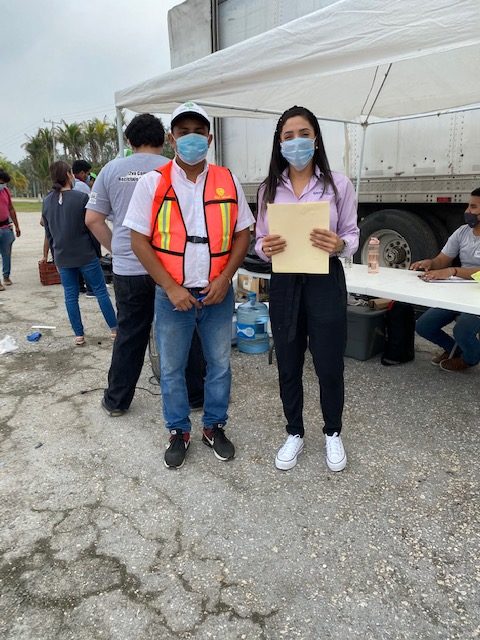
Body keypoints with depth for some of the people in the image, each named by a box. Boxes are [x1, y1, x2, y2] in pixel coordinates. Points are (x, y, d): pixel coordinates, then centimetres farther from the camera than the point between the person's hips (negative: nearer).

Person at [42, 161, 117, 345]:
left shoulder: (47, 201, 6)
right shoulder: (81, 197, -11)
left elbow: (48, 233, 11)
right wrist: (97, 252, 3)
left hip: (62, 257, 5)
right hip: (85, 255, -4)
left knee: (70, 296, 9)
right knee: (101, 291, 5)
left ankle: (79, 335, 14)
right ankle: (115, 329, 11)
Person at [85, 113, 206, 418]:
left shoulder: (112, 169, 5)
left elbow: (93, 219, 5)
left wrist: (117, 248, 14)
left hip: (127, 269, 3)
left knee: (129, 335, 14)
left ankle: (117, 400, 26)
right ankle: (195, 395, 23)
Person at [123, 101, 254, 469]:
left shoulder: (228, 182, 3)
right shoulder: (152, 183, -3)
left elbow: (242, 235, 6)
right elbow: (139, 240, -5)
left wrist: (225, 278, -9)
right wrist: (171, 288, -12)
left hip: (218, 294, 2)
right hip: (172, 295, -1)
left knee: (219, 365, 13)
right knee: (172, 369, 10)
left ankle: (215, 427, 33)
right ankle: (179, 432, 30)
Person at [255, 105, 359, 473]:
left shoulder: (338, 184, -3)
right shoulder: (269, 188, 4)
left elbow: (352, 235, 1)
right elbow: (260, 239, 6)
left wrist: (339, 245, -22)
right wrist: (265, 248, -17)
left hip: (326, 283, -2)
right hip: (285, 284, 2)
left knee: (329, 366, 8)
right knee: (288, 367, 12)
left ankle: (333, 434, 33)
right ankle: (295, 434, 33)